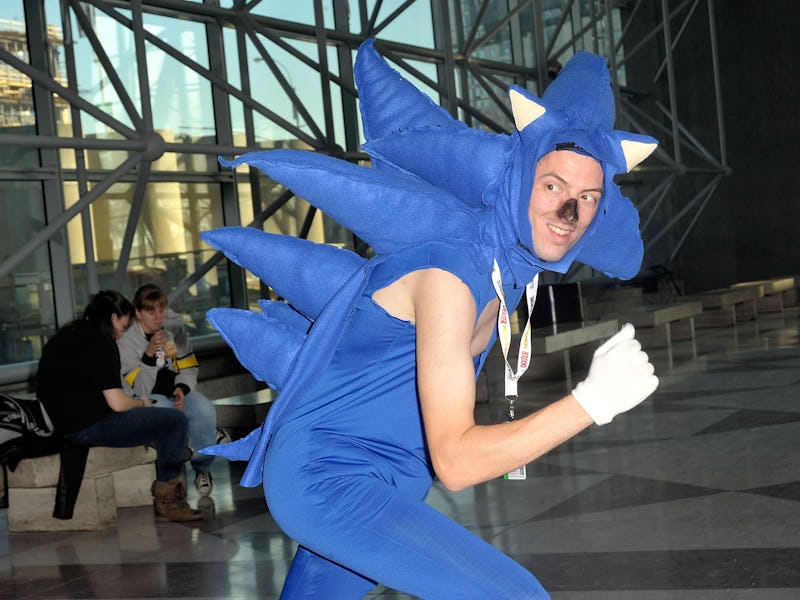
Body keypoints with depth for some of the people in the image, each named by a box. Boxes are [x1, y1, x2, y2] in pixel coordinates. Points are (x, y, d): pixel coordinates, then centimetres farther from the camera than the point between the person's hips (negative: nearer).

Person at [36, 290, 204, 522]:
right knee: (177, 421, -9)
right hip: (88, 427, -11)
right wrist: (141, 403, 3)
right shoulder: (100, 342, -14)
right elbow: (117, 403, -19)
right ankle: (166, 499, 3)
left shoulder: (65, 335, 14)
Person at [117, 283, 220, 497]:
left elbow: (188, 368, 5)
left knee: (205, 411, -27)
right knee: (166, 413, -38)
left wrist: (181, 389, -17)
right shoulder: (125, 339, -15)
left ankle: (202, 467, -1)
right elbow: (138, 390, -19)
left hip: (176, 390, 4)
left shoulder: (174, 326, -3)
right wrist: (149, 354, -32)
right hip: (146, 399, -4)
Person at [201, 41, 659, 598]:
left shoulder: (513, 266, 2)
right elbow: (454, 461, -31)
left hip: (387, 479, 10)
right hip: (327, 475, -9)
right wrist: (593, 400, -35)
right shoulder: (453, 274, -26)